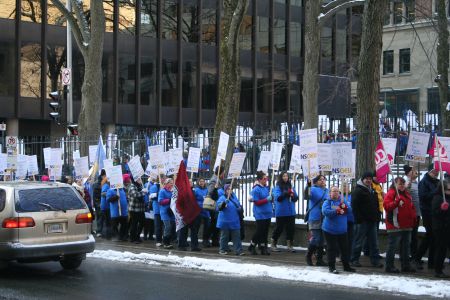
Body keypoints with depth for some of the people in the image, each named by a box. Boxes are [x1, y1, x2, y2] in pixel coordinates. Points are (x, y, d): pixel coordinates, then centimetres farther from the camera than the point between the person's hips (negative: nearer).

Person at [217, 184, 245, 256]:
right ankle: (223, 250, 16)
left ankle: (238, 250, 3)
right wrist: (224, 203, -39)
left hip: (235, 221, 5)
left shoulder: (234, 197, 12)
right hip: (225, 221, -5)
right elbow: (219, 207, -21)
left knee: (236, 236, 2)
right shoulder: (222, 198, -7)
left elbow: (239, 206, 26)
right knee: (224, 236, 4)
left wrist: (240, 208, 2)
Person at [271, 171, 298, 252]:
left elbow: (296, 198, 10)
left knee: (291, 228, 4)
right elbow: (278, 197, -16)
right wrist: (286, 193, -26)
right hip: (281, 212, -5)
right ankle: (273, 245, 16)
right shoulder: (278, 187, -4)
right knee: (279, 228, 3)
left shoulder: (290, 186, 10)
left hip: (291, 212, 5)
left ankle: (290, 246, 13)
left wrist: (293, 195, -12)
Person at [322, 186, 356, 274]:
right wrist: (337, 211, -19)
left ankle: (346, 266, 23)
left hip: (342, 230, 5)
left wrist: (344, 206, -21)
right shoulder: (327, 202, -5)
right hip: (330, 230, -5)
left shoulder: (342, 200, 7)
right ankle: (331, 267, 6)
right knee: (332, 248, -1)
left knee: (345, 248, 11)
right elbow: (325, 211, -22)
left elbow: (349, 210, -2)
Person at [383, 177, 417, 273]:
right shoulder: (391, 193, -7)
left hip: (407, 225, 8)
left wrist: (414, 218, 17)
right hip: (395, 225, -8)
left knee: (406, 246, 13)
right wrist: (397, 203, -31)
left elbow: (412, 207, 25)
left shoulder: (407, 194, 17)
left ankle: (405, 265, 21)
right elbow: (386, 205, -19)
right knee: (393, 246, -4)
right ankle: (389, 266, 1)